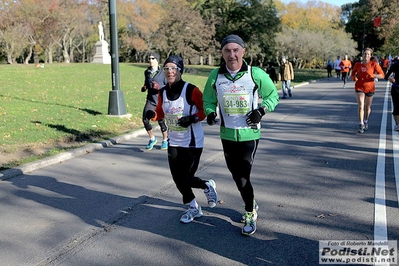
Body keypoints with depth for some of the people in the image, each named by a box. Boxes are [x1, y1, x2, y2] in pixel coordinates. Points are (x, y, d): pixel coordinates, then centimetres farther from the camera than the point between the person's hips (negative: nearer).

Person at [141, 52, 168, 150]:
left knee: (161, 121, 3)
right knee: (145, 120, -9)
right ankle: (152, 139, 14)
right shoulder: (146, 72, 10)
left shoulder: (162, 73, -6)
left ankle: (165, 141, 27)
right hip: (150, 100, 4)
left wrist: (159, 87, -22)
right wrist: (144, 88, 5)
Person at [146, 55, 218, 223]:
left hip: (192, 143, -5)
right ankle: (193, 208, 34)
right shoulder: (163, 92, 1)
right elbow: (161, 112, 12)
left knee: (186, 179, -4)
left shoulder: (191, 90, -16)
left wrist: (193, 118, -25)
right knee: (178, 180, 9)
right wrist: (152, 115, -9)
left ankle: (208, 186, 30)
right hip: (174, 143, 6)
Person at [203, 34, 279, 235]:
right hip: (227, 134, 4)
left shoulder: (256, 74, -10)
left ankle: (250, 215, 19)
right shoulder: (215, 76, -3)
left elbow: (273, 95, 3)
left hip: (249, 134, -3)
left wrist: (261, 110, -13)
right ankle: (251, 206, 41)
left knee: (243, 176, -5)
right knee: (237, 176, 15)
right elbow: (208, 100, 11)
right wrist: (210, 113, -10)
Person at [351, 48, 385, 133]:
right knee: (360, 106, -13)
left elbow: (382, 75, -7)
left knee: (367, 107, 13)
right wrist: (354, 77, -4)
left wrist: (374, 75, -24)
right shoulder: (358, 64, 1)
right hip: (359, 87, 0)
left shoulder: (374, 64, -5)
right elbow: (353, 73, 18)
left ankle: (366, 121, 35)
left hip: (370, 88, 0)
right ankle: (361, 125, -10)